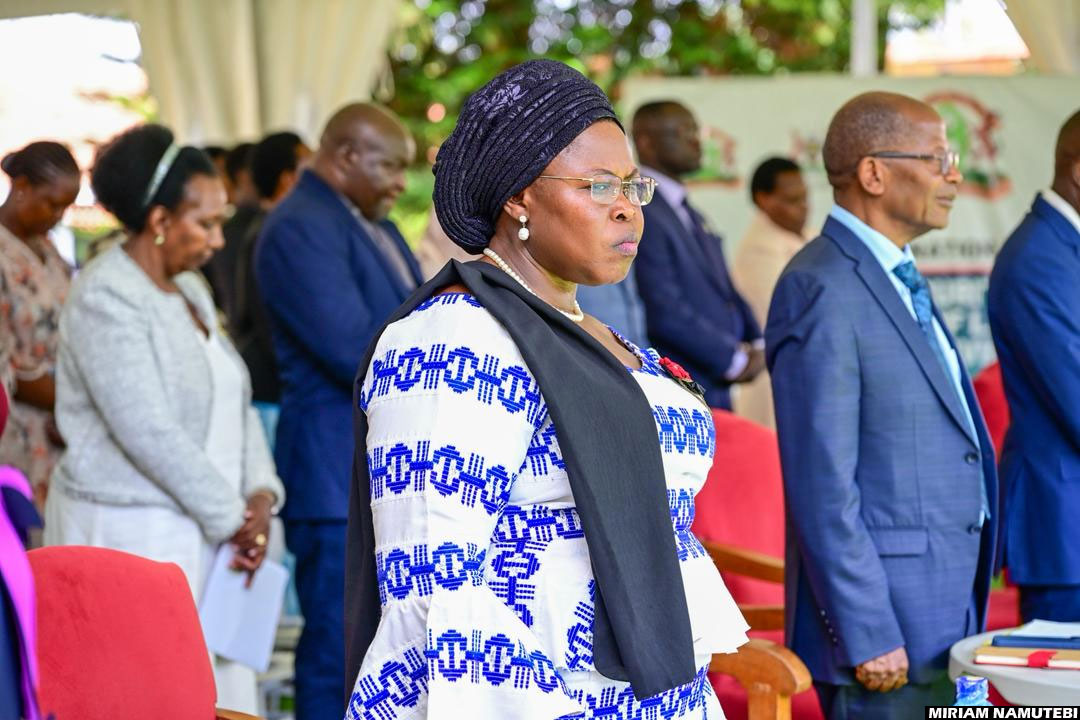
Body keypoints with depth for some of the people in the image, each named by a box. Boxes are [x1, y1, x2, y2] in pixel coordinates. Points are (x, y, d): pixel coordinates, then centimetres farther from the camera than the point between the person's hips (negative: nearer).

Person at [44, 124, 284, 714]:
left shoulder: (189, 290, 15)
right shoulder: (104, 299, -13)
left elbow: (235, 401, 16)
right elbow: (151, 433, -19)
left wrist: (259, 494, 0)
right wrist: (232, 519, -14)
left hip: (201, 533, 8)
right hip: (130, 534, -8)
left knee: (225, 692, 4)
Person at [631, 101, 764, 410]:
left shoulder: (691, 215, 17)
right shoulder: (642, 215, -14)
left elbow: (725, 291, 21)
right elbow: (664, 312, -20)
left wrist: (756, 344, 4)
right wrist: (734, 358, -13)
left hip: (716, 390, 9)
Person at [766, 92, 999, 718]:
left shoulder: (900, 280, 16)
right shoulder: (821, 290, -15)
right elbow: (822, 484, -19)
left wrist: (963, 613, 19)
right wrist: (868, 637, -20)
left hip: (944, 624, 9)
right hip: (885, 625, -9)